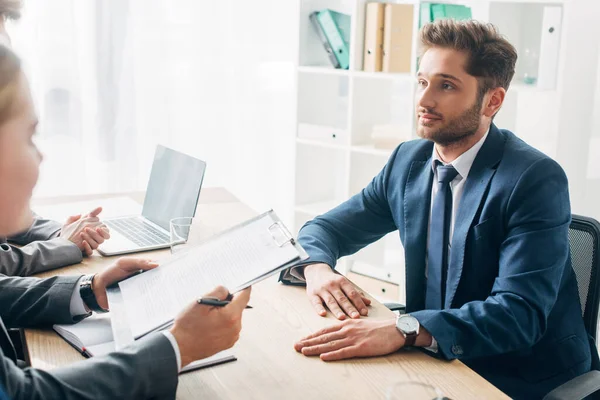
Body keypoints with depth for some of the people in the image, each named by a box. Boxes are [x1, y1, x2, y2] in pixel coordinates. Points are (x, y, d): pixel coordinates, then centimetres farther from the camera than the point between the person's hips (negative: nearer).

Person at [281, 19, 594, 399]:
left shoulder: (537, 180, -18)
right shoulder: (408, 161, 1)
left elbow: (520, 313, -27)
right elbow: (324, 229, 8)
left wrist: (404, 329, -41)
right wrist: (317, 268, -16)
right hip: (439, 364, 5)